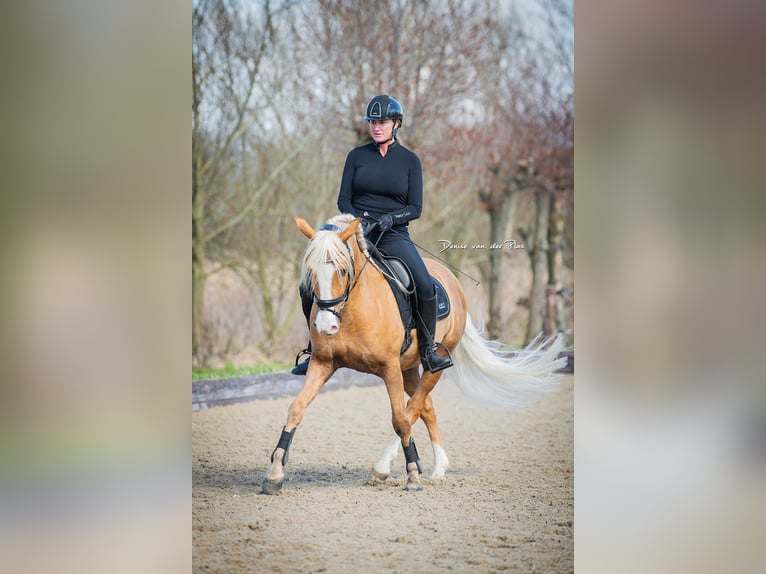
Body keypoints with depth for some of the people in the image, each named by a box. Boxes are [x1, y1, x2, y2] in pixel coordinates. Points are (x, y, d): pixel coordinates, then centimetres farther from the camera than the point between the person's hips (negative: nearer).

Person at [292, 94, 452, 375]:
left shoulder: (410, 160, 3)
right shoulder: (357, 156, 6)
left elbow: (415, 208, 0)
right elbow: (343, 199, 6)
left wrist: (390, 219, -18)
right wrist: (356, 222, -13)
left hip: (394, 235, -1)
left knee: (426, 287, -24)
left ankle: (427, 349, -2)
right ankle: (316, 349, 9)